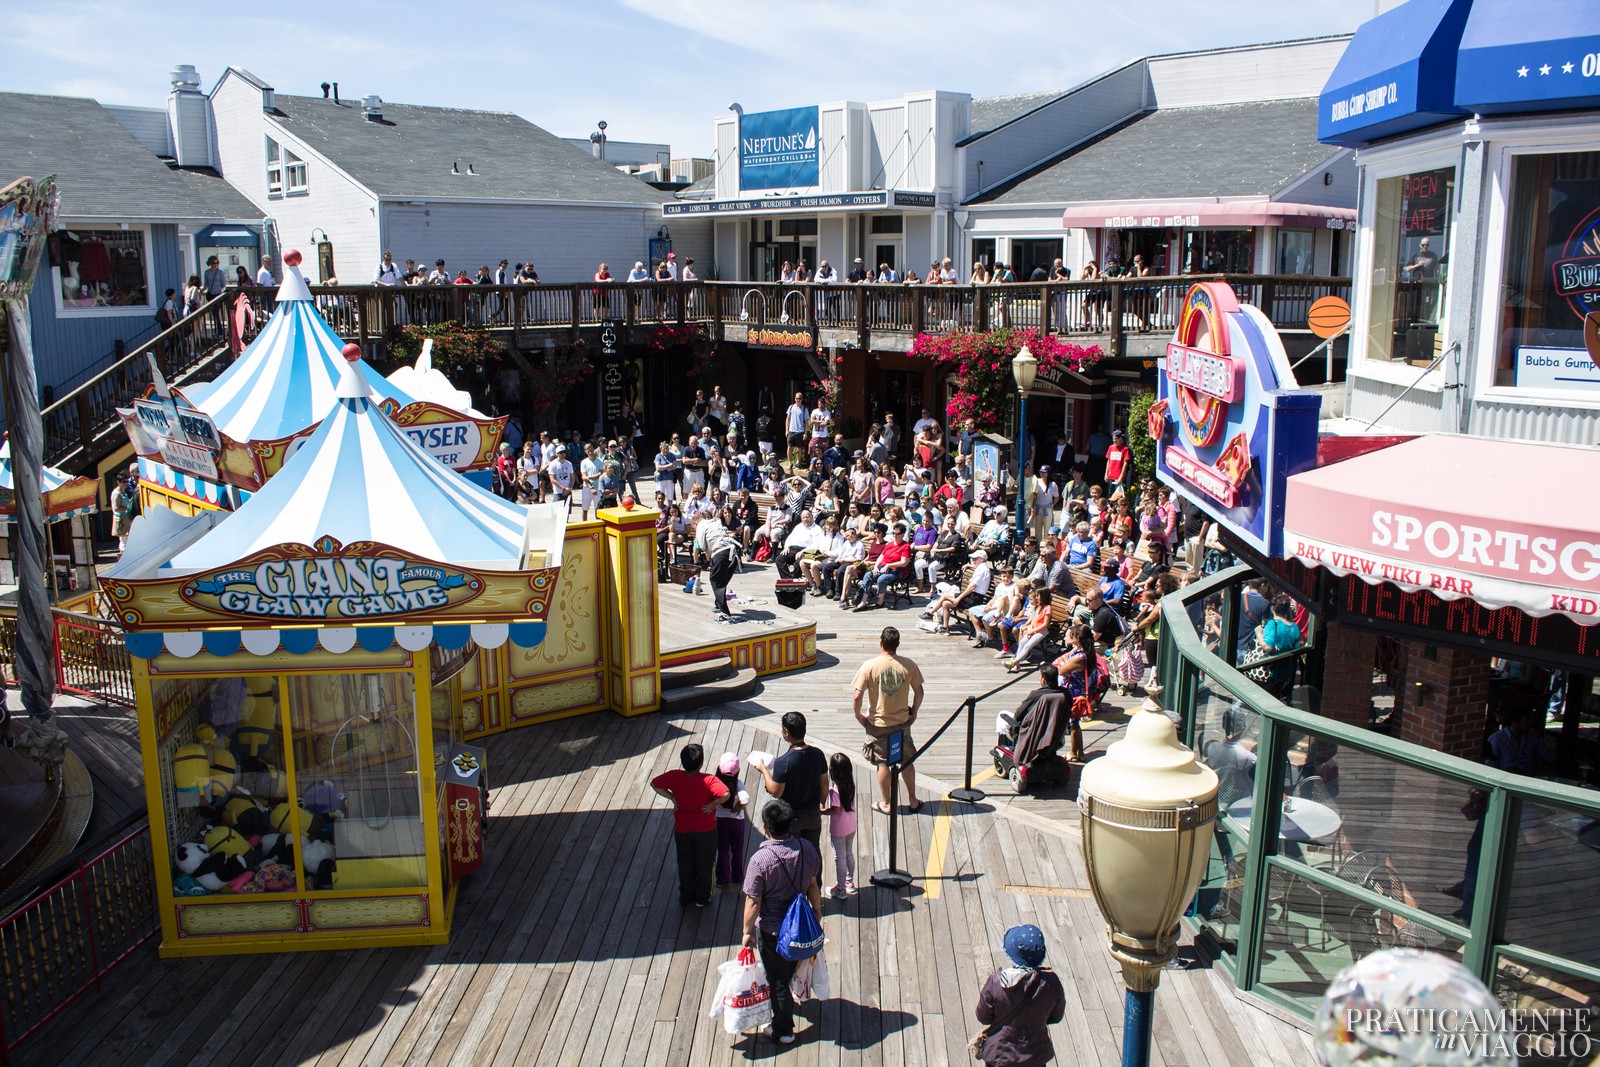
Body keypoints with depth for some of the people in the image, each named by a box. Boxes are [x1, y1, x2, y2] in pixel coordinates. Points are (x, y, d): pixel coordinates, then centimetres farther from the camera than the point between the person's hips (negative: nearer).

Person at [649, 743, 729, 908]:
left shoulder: (674, 777, -18)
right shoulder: (709, 780, -27)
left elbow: (654, 783, -7)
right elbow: (725, 794, -39)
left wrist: (672, 797, -5)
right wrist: (713, 804, -21)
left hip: (682, 831, 2)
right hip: (706, 832, -2)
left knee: (685, 864, 23)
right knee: (705, 864, 20)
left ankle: (685, 896, 38)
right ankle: (702, 899, 34)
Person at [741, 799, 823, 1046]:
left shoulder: (760, 860, -29)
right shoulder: (807, 849, -14)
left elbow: (753, 902, -22)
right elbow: (813, 885, 0)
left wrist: (747, 932, -8)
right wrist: (817, 911, 16)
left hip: (771, 931, -5)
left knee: (778, 980, 13)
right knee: (791, 968, 30)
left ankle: (783, 1030, 27)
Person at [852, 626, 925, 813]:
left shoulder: (870, 666, -17)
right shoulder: (908, 665, -10)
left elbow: (857, 697, -17)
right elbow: (919, 692, -1)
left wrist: (858, 715, -1)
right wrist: (914, 712, 14)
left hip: (878, 724, -2)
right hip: (902, 722, 2)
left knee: (883, 763, 11)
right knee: (906, 761, 17)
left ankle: (886, 804, 20)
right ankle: (912, 801, 26)